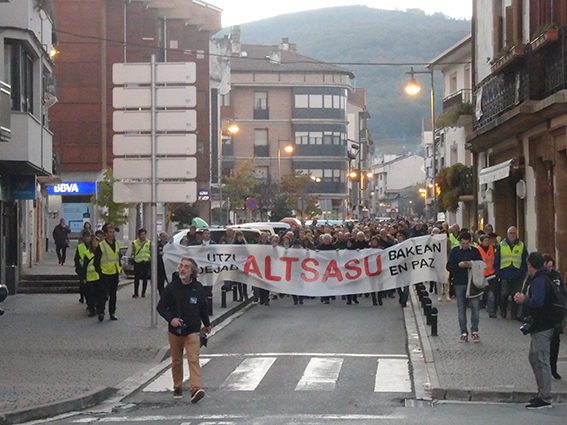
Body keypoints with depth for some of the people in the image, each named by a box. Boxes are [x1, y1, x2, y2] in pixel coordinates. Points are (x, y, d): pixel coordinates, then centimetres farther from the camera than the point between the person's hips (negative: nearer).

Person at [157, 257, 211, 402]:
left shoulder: (198, 288, 0)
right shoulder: (172, 287, -4)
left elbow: (203, 308, 15)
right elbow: (161, 307, -1)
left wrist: (207, 324, 27)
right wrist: (171, 319, -18)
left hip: (192, 331, -1)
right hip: (174, 330, 1)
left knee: (193, 359, -14)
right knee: (176, 361, 12)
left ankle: (196, 389, -24)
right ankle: (177, 387, 28)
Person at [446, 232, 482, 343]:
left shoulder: (475, 251, 7)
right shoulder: (454, 251, 6)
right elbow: (449, 267, 2)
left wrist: (472, 265, -13)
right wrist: (459, 265, -16)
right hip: (459, 283, 0)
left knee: (475, 307, -7)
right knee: (461, 309, 4)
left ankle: (474, 331, 1)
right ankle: (464, 332, 9)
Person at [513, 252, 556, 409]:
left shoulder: (538, 281, -17)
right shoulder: (546, 279, 16)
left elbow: (537, 302, -29)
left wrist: (523, 300, -14)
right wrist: (526, 299, 11)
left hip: (541, 328, -11)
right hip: (544, 325, 11)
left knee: (541, 361, -8)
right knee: (534, 358, 19)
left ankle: (545, 398, -6)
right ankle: (542, 394, 25)